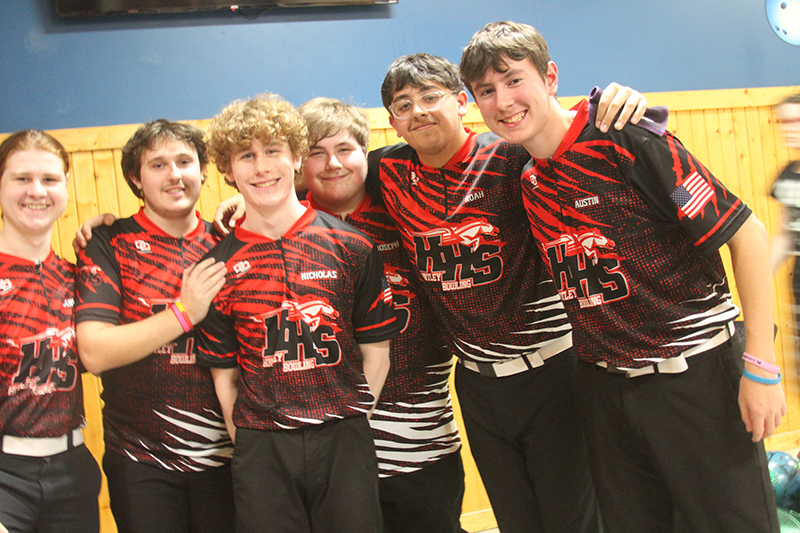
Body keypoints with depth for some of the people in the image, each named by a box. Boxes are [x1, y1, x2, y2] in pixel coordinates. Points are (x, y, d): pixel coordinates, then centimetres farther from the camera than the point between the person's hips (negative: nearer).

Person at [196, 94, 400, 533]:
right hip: (261, 448, 0)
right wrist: (247, 447, -2)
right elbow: (224, 372, 4)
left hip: (344, 443, 0)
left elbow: (375, 351, 3)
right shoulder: (221, 265, 1)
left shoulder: (352, 247, 0)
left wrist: (349, 422, -1)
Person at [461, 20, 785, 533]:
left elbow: (747, 232, -15)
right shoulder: (528, 182, 5)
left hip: (694, 373, -6)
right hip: (604, 385, 6)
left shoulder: (625, 140, -15)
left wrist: (761, 366, -16)